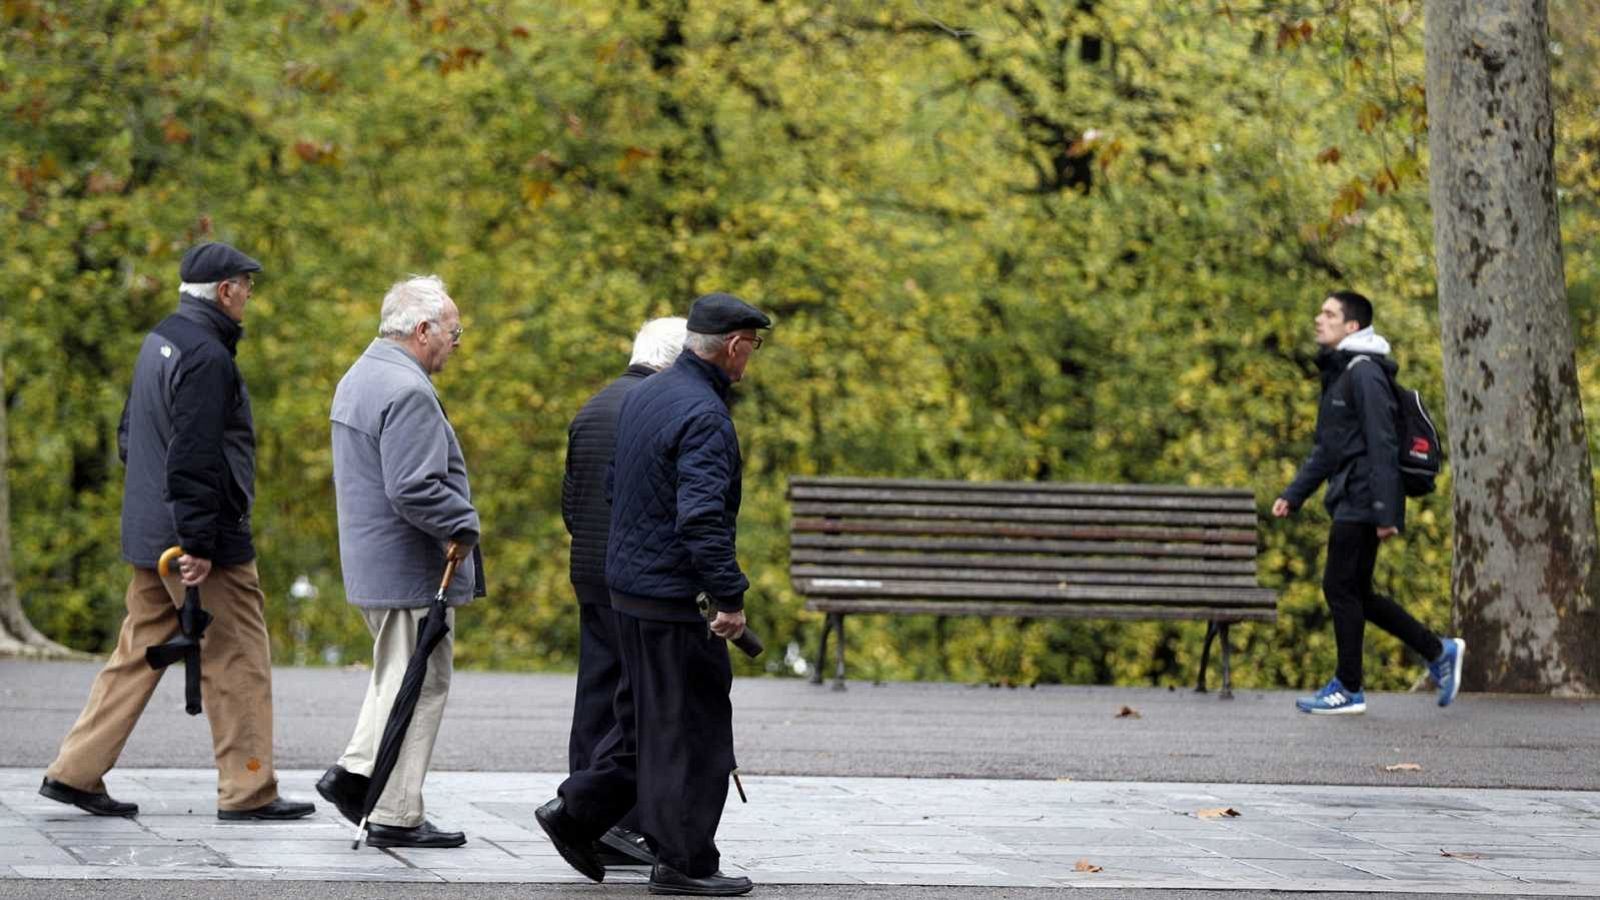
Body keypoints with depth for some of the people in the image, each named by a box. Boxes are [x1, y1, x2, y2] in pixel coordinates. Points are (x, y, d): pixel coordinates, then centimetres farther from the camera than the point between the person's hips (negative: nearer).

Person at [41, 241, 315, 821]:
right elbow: (193, 458, -23)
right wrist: (198, 544, -23)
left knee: (138, 653, 13)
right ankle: (247, 791, 3)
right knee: (237, 662, -1)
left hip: (149, 534, 9)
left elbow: (129, 436, 22)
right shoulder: (206, 356, -17)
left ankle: (76, 772, 12)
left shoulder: (159, 342, 13)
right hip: (207, 539, -9)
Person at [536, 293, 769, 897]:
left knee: (647, 716, 19)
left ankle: (577, 812, 18)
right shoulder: (703, 415, -20)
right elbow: (703, 518, -26)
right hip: (673, 595, -9)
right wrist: (730, 598, -22)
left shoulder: (644, 396, 10)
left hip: (627, 581, 9)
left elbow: (615, 486, 20)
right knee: (690, 728, -1)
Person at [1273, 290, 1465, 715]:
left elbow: (1382, 445, -19)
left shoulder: (1365, 374, -13)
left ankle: (1349, 688, 2)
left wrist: (1385, 512, -23)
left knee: (1341, 588, -6)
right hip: (1348, 502, 10)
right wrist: (1292, 495, 16)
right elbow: (1326, 448, 24)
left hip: (1361, 504, -10)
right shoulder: (1337, 374, 18)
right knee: (1356, 593, 11)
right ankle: (1439, 652, 19)